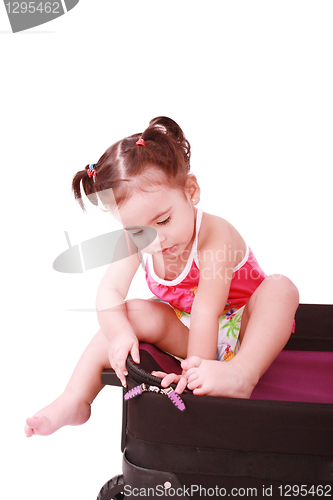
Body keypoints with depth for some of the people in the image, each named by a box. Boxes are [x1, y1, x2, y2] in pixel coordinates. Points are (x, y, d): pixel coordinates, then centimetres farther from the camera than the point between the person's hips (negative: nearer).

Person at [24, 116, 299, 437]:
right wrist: (119, 333, -37)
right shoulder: (136, 241, -13)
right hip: (185, 331, 4)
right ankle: (75, 401, -15)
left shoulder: (216, 236, -30)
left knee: (280, 288, -31)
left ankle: (244, 372, -47)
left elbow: (206, 311, -34)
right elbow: (109, 291, -19)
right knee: (135, 313, -21)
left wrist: (196, 369, -36)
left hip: (242, 328, -4)